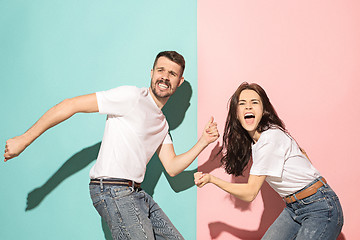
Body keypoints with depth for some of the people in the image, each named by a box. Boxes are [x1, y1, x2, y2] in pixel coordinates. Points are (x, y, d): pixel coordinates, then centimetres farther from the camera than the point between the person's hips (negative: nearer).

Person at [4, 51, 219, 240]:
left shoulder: (162, 123, 17)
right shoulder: (132, 96, -10)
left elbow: (172, 168, 14)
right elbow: (71, 105, -13)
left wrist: (203, 142, 2)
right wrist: (24, 139, -15)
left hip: (136, 193, 9)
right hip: (112, 190, -9)